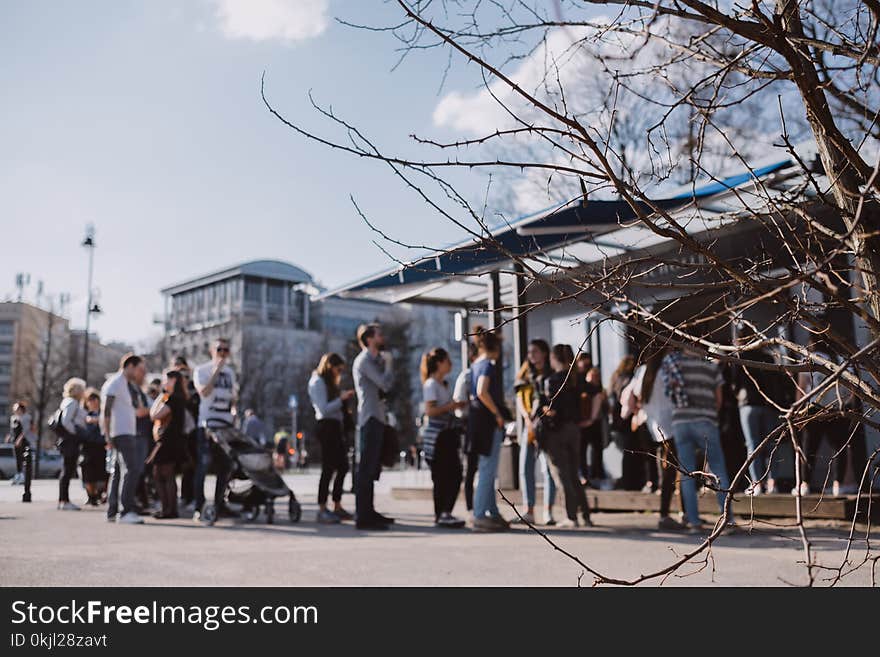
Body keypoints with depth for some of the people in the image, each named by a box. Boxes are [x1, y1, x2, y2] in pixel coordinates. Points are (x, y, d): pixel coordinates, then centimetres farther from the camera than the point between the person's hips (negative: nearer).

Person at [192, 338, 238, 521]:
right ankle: (198, 507, -6)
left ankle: (220, 505, 18)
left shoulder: (230, 372, 17)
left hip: (226, 425, 6)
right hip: (207, 425, -6)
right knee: (203, 466, -8)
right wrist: (216, 371, -16)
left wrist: (235, 411, 12)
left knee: (224, 467, 9)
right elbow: (204, 392, -17)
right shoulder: (201, 370, -1)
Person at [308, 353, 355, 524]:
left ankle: (337, 507, 13)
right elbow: (324, 409, -13)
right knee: (329, 468, -11)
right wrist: (341, 399, -18)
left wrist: (345, 395, 5)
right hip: (326, 425, -10)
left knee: (342, 466, 7)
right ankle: (322, 510, -9)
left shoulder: (330, 383, 23)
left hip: (335, 426, 10)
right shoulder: (317, 382, -5)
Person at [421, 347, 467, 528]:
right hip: (435, 435, -9)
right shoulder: (431, 384, -8)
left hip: (448, 433, 9)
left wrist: (457, 405, 9)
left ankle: (445, 513, 13)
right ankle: (441, 515, 0)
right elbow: (430, 411, -17)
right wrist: (452, 406, -20)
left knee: (455, 474, 6)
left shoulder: (444, 384, 18)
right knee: (441, 477, -6)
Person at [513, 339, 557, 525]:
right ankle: (529, 512, 7)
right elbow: (519, 399, 9)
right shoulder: (525, 375, 15)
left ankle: (548, 512, -3)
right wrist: (527, 418, -8)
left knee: (548, 468, -8)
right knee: (525, 469, 2)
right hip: (529, 426, 4)